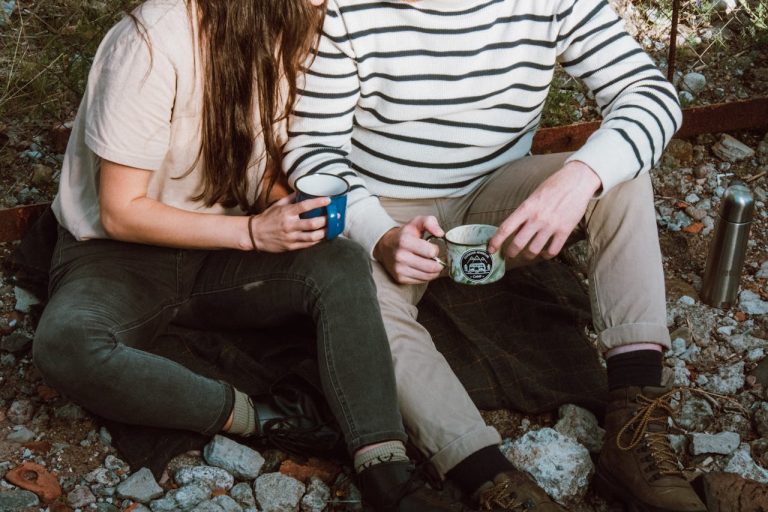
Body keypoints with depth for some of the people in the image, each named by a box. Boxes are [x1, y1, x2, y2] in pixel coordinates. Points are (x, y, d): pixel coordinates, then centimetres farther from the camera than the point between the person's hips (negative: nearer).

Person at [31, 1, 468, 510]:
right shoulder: (153, 43, -24)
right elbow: (120, 213, -20)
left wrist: (292, 213, -12)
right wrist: (252, 232, -26)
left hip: (219, 251, 5)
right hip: (118, 253, -4)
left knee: (343, 265, -24)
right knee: (67, 345, -37)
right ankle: (252, 419, -23)